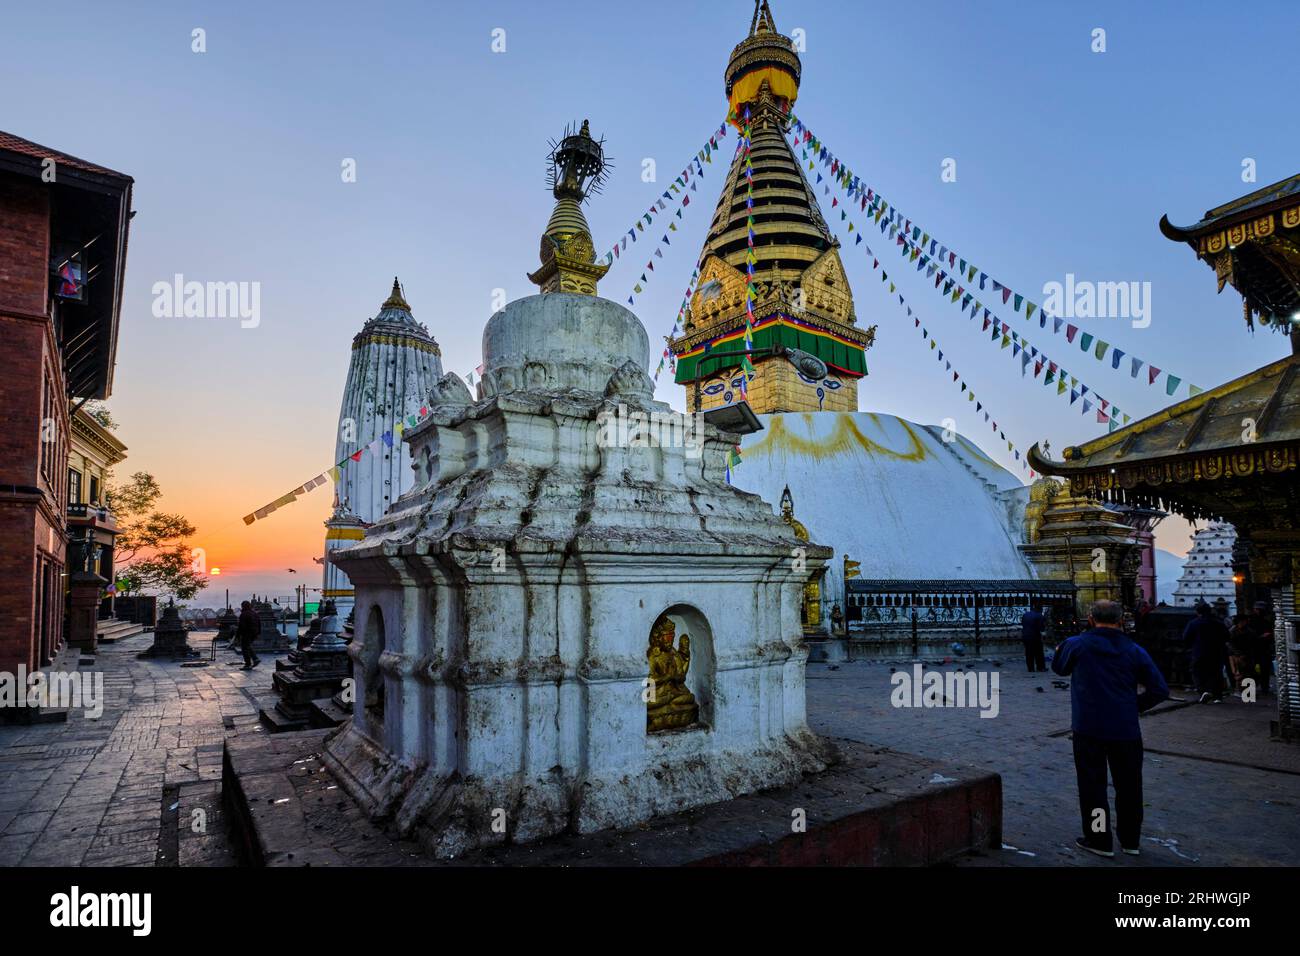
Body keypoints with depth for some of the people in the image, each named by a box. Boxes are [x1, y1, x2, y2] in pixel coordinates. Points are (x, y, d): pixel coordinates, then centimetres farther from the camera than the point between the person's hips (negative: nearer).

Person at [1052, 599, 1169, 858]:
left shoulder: (1076, 644, -6)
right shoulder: (1134, 651, 0)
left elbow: (1059, 667, 13)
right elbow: (1160, 690, 0)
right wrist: (1134, 706, 10)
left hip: (1088, 727, -2)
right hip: (1126, 729, 3)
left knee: (1092, 784, 8)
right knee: (1128, 785, 17)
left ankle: (1099, 840, 14)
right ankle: (1131, 840, 29)